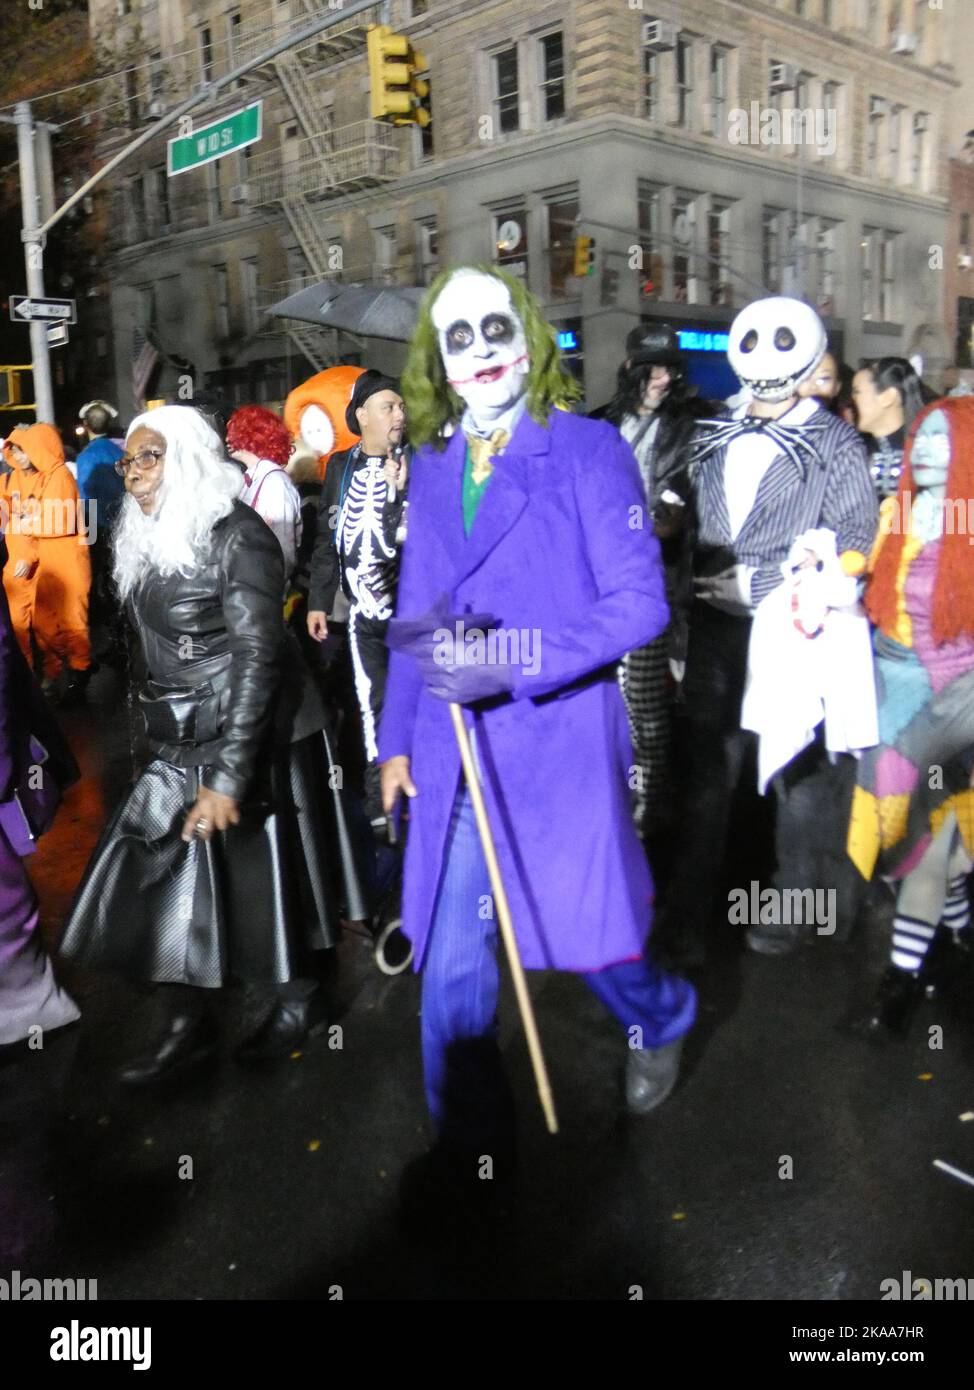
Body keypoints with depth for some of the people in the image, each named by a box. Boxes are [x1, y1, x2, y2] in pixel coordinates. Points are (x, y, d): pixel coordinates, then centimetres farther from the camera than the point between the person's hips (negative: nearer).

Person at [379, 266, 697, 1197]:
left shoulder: (588, 451, -5)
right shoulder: (431, 466, 10)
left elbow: (639, 602, -11)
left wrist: (510, 659, -21)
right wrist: (397, 737, 14)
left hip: (561, 742, -4)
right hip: (455, 757, 4)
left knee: (586, 932, 11)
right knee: (450, 961, 7)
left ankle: (662, 1020, 46)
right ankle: (468, 1140, 28)